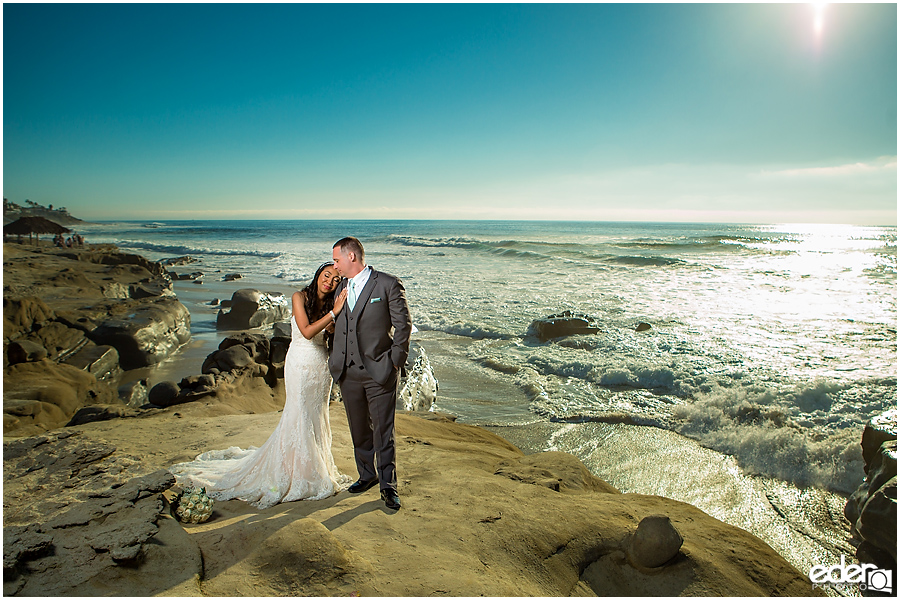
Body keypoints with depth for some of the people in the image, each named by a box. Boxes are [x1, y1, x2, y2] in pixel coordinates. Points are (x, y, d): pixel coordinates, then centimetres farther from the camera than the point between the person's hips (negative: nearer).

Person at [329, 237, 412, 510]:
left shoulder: (388, 284, -7)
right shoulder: (343, 287, 12)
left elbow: (404, 324, -6)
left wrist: (395, 361, -8)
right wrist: (335, 359, 11)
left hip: (379, 372, -6)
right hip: (348, 372, 6)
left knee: (383, 431, 1)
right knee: (359, 429, 16)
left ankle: (388, 485, 15)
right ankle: (367, 475, 35)